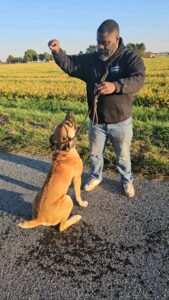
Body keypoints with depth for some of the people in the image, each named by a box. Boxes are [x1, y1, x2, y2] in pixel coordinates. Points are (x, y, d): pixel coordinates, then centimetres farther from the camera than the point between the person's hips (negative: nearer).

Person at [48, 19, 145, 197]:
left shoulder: (131, 58, -12)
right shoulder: (90, 59, -1)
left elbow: (137, 80, -29)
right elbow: (69, 64, -2)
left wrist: (115, 86, -48)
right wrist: (57, 52, -23)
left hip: (120, 121, -3)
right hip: (96, 121, 3)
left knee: (123, 155, 16)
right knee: (95, 153, 20)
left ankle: (127, 181, 41)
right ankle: (95, 177, 46)